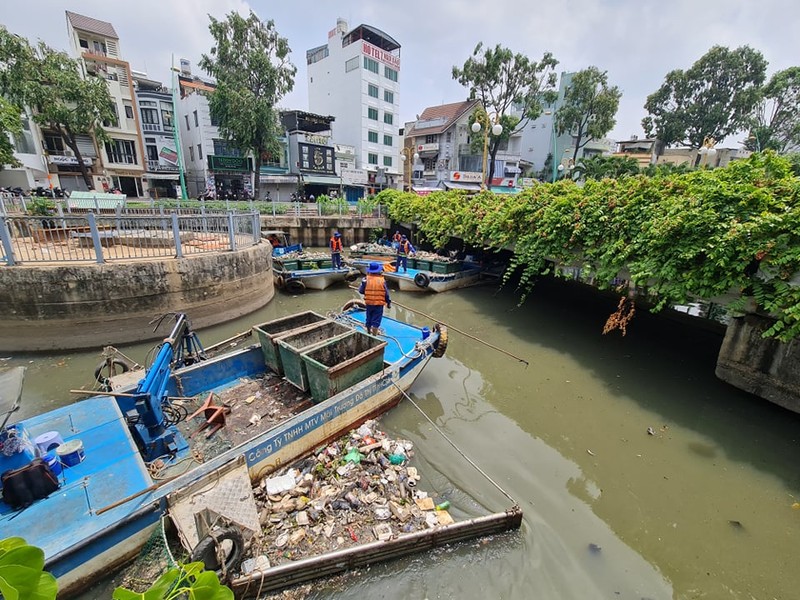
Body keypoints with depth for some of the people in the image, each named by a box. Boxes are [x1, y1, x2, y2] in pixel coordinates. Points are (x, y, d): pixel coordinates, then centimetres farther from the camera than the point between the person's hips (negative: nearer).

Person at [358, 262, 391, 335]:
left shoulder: (366, 280, -7)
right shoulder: (382, 280, -9)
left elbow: (361, 291, -1)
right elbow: (386, 294, -5)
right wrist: (388, 302, 8)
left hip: (369, 303, 3)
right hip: (379, 304, -3)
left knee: (369, 319, 20)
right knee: (376, 321, 2)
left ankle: (368, 333, 38)